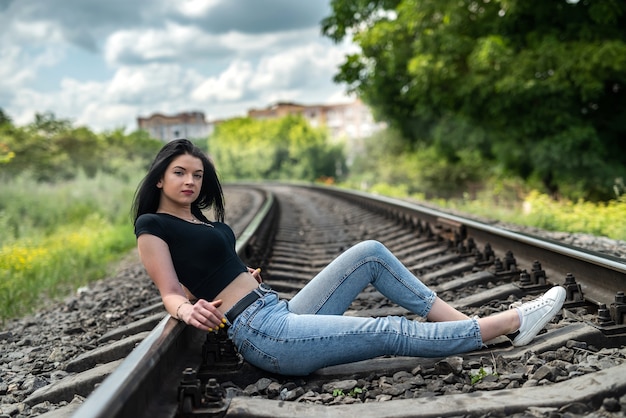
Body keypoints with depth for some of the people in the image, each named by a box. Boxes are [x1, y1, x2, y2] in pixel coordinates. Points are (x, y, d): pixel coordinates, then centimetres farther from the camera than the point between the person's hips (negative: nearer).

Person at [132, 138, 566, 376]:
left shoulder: (199, 219, 20)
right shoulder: (153, 226, -4)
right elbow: (172, 292, -10)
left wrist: (247, 276, 3)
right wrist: (188, 310, -32)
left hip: (282, 312, 9)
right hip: (262, 333, -9)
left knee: (371, 253, 1)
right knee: (390, 333, -11)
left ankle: (461, 320, 3)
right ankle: (511, 321, -1)